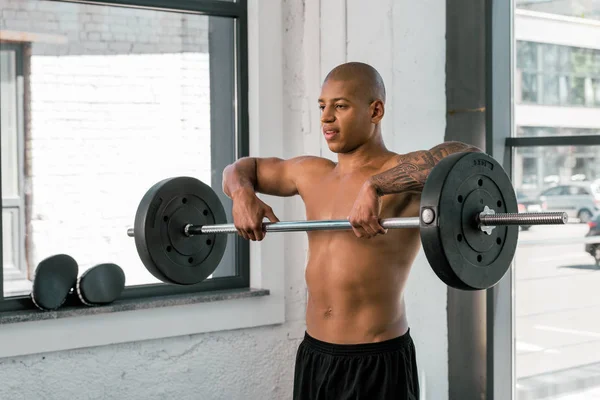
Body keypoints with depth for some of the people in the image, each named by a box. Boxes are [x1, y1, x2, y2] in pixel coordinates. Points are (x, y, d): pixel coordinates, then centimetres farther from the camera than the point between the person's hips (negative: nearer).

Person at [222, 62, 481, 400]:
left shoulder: (402, 175, -12)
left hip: (377, 365, -7)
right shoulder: (312, 174, 10)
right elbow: (242, 168, 25)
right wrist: (242, 194, 2)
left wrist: (375, 185, -38)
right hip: (313, 358, 7)